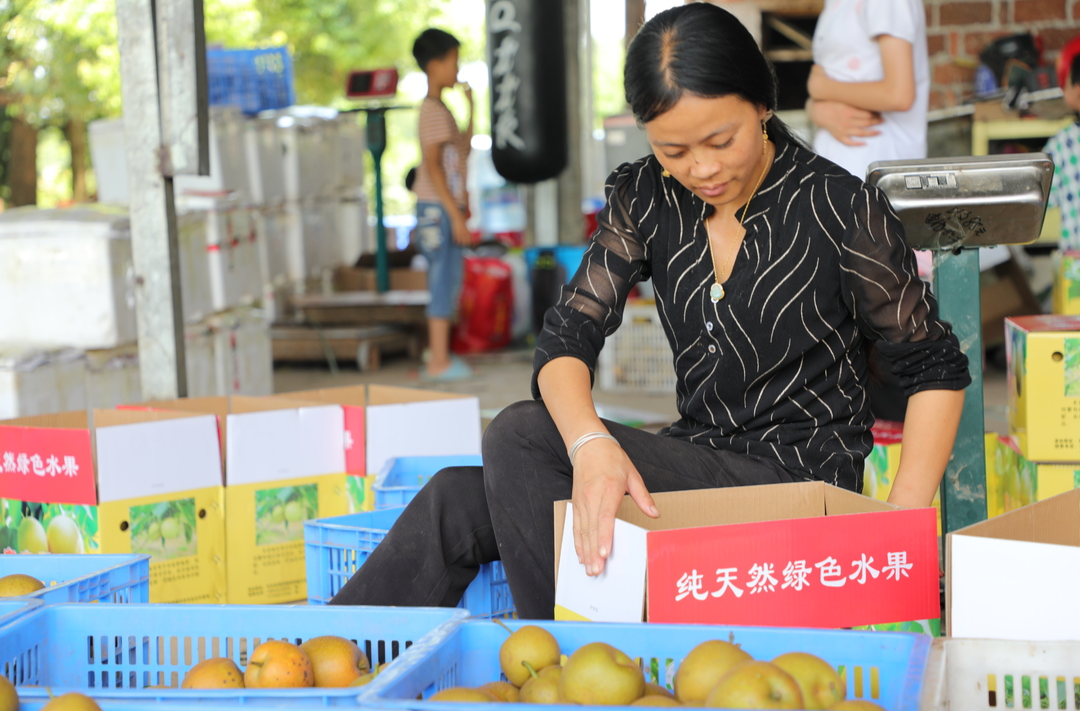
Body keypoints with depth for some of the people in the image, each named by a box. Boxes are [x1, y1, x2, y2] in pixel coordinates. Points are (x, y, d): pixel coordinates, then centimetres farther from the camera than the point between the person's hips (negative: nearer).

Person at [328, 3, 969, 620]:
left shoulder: (840, 210, -12)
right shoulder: (645, 197, 1)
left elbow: (938, 368, -4)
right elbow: (568, 337, -8)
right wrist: (590, 442, -31)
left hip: (797, 483, -5)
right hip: (698, 464, 5)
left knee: (520, 437, -23)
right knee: (455, 503, -14)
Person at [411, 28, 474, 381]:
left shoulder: (440, 108, 17)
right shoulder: (433, 110, -15)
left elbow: (462, 150, 26)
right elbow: (433, 164, -21)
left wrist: (472, 106, 23)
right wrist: (455, 214, -23)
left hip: (444, 208, 10)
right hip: (438, 207, -10)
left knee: (447, 280, 13)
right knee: (444, 280, -8)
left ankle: (439, 358, 19)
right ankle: (439, 362, -4)